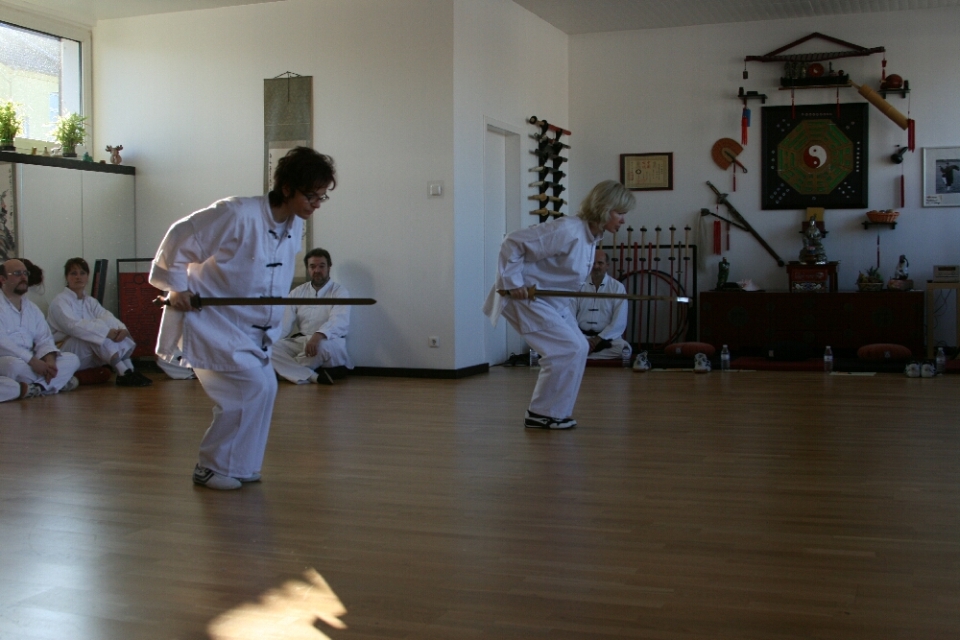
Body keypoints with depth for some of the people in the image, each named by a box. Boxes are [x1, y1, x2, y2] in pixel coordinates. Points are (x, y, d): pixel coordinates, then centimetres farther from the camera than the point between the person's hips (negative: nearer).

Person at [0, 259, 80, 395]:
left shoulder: (33, 309, 17)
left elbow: (44, 339, 8)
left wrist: (49, 360, -14)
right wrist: (33, 361, -25)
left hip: (31, 362, 7)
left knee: (72, 360, -6)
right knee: (15, 364, -40)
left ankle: (35, 387, -23)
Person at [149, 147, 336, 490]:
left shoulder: (294, 226, 0)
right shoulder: (237, 214, -25)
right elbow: (179, 237, -16)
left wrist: (270, 325, 10)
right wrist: (176, 285, -14)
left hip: (250, 327, 9)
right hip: (209, 320, -8)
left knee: (262, 389, 7)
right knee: (253, 386, -16)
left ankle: (236, 467, 23)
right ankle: (212, 467, 0)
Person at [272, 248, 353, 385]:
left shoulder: (340, 292, -3)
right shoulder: (297, 292, 12)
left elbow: (339, 321, -23)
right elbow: (284, 322, 1)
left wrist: (318, 336, -42)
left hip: (330, 344, -5)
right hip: (299, 342, 5)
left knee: (322, 345, -40)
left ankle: (289, 369, -13)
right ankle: (313, 376, -32)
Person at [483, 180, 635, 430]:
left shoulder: (592, 235, 3)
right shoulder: (567, 231, -26)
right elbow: (512, 242, -26)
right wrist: (513, 282, -22)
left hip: (552, 299, 10)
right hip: (525, 296, -10)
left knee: (578, 348, 8)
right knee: (568, 349, -13)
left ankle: (552, 411, 17)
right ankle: (542, 414, 0)